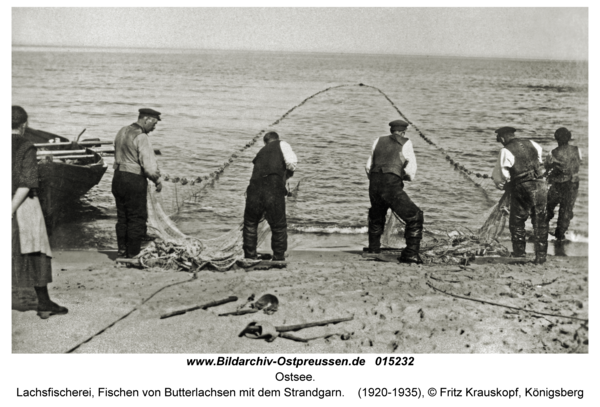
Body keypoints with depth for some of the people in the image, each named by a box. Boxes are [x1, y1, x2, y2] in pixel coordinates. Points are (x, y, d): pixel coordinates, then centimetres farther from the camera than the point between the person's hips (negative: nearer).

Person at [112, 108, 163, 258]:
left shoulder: (122, 132, 10)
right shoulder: (141, 137, -16)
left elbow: (119, 156, 14)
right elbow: (149, 164, -20)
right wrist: (158, 180, -5)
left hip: (118, 177, 8)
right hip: (134, 180, -8)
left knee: (122, 216, 15)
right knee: (137, 218, 2)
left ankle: (122, 250, 20)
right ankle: (133, 253, 5)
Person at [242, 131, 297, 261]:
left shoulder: (261, 151, 29)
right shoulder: (281, 144, 14)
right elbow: (292, 163, -2)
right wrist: (288, 173, 17)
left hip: (255, 188, 4)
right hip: (274, 189, -4)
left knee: (250, 224, 23)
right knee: (279, 226, 12)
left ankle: (250, 257, 26)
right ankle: (279, 259, 17)